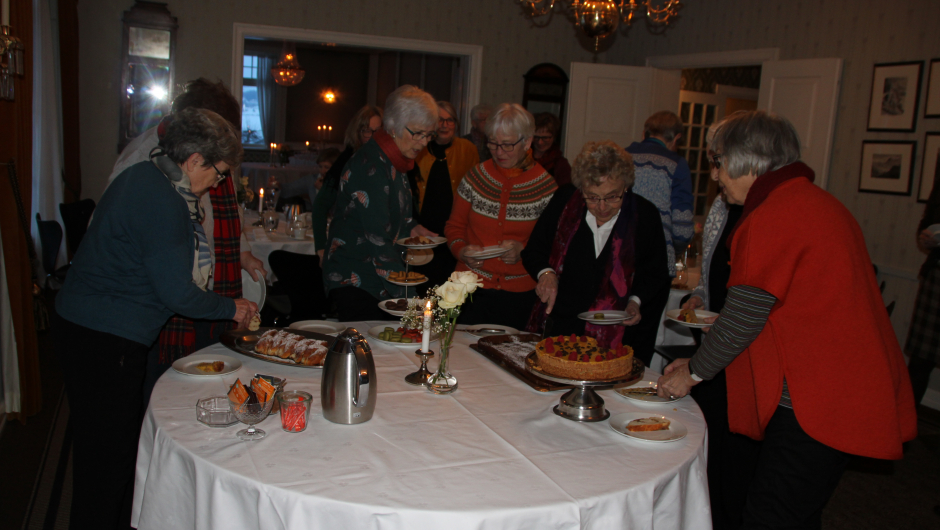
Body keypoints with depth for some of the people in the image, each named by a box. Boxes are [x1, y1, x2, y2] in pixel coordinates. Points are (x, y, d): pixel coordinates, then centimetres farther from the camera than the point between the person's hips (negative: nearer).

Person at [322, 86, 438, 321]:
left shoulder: (394, 161, 11)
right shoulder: (370, 166, -18)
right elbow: (378, 238, -23)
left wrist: (410, 228, 7)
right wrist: (405, 290, -23)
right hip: (354, 282, -9)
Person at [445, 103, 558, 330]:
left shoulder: (546, 186, -3)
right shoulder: (475, 177, 3)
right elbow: (454, 226, 11)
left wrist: (524, 251, -16)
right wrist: (462, 250, -8)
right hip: (472, 287, 2)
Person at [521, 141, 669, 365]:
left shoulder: (645, 215, 0)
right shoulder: (565, 200, 1)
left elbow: (656, 274, 13)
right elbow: (533, 251, 11)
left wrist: (636, 301, -6)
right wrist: (545, 273, -10)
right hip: (558, 328, 1)